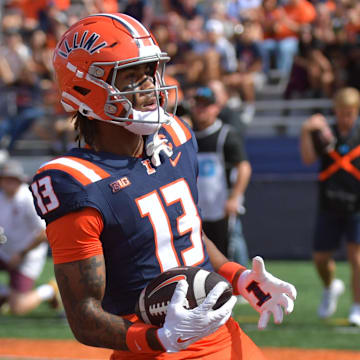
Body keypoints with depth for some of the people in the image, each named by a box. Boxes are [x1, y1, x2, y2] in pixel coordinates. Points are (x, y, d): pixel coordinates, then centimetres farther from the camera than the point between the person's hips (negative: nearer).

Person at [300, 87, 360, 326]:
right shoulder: (324, 133, 3)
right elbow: (308, 158, -10)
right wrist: (306, 132, -23)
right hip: (329, 207, 2)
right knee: (321, 257, 7)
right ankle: (331, 288, 39)